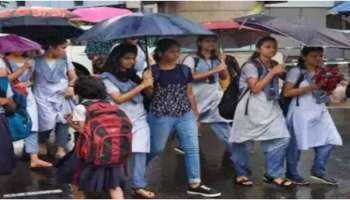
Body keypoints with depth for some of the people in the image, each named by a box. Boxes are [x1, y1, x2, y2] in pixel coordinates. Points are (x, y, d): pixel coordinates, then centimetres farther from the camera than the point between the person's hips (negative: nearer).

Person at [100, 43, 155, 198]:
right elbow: (118, 99, -12)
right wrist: (141, 85, -11)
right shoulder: (108, 77, -1)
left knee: (140, 152, -8)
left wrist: (148, 83, -2)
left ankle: (139, 186, -9)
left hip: (140, 120, 4)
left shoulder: (133, 75, 17)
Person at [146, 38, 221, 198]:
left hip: (185, 115, 4)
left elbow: (189, 93, 11)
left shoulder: (184, 70, 6)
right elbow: (149, 94, -2)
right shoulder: (152, 71, -5)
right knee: (156, 149, 9)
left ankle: (195, 184, 8)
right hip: (160, 116, -4)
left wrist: (195, 115, 11)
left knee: (192, 148, 0)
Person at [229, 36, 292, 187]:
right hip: (252, 110, -6)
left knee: (281, 139, -5)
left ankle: (273, 174, 5)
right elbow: (255, 88, -18)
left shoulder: (273, 66, 16)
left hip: (271, 109, 7)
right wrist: (272, 73, -15)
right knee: (243, 141, 1)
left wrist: (280, 73, 11)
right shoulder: (251, 65, -7)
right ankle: (241, 174, 17)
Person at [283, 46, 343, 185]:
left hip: (320, 112, 7)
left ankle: (318, 171, 12)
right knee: (296, 143, 1)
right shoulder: (296, 72, -6)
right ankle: (292, 173, 15)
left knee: (329, 140, 1)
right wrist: (309, 88, -19)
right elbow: (286, 92, -13)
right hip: (301, 112, -7)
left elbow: (325, 90, 20)